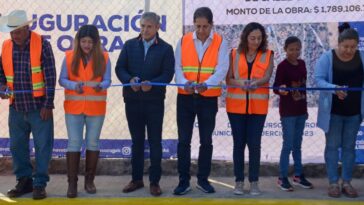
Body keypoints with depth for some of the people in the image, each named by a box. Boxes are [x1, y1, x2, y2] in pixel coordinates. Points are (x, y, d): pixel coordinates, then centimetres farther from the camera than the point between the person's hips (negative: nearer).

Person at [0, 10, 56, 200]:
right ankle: (24, 181, 25)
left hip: (39, 106, -5)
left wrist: (48, 105, -12)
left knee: (42, 146, 1)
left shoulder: (42, 44, -9)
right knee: (17, 146, 12)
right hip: (16, 107, 5)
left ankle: (39, 184, 12)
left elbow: (50, 76, -10)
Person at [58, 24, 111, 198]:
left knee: (93, 143, 9)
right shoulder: (69, 56, -2)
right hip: (74, 107, 0)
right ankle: (72, 183, 6)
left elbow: (107, 81, -5)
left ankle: (89, 180, 22)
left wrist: (100, 86, -28)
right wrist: (74, 85, -23)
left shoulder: (104, 57, -3)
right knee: (74, 143, -1)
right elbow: (62, 79, -3)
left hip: (96, 107, 1)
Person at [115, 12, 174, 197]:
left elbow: (168, 74, -7)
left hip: (154, 101, -2)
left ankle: (154, 181, 11)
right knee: (137, 140, 11)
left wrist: (152, 84, -23)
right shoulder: (129, 45, 7)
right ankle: (136, 179, 21)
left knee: (155, 142, 3)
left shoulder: (165, 48, 0)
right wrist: (129, 80, -16)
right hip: (132, 100, 2)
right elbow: (120, 68, 4)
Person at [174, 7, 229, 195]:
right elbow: (178, 67, -2)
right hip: (185, 97, 1)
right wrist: (185, 83, -23)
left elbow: (222, 69, -12)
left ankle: (203, 179, 21)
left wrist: (206, 84, -30)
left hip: (208, 99, -1)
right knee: (184, 140, 2)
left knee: (206, 141, 8)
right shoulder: (183, 41, 3)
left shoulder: (220, 43, -2)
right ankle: (184, 181, 12)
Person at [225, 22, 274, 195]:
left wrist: (255, 83, -31)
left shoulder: (268, 55, 3)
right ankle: (239, 181, 13)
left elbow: (266, 77, -10)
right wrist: (240, 83, -23)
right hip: (236, 105, 1)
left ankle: (254, 182, 9)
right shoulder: (234, 55, 4)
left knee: (254, 143, -1)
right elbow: (228, 79, -1)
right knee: (239, 143, 5)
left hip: (258, 106, 0)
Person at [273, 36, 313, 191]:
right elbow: (275, 88, -15)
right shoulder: (282, 66, -12)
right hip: (287, 111, -6)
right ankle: (282, 178, 5)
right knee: (288, 144, -4)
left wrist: (305, 108, 15)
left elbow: (303, 86, 13)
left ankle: (298, 175, 23)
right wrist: (281, 89, -39)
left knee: (297, 144, 14)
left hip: (300, 110, 6)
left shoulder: (302, 64, 7)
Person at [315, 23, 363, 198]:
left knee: (349, 146, 9)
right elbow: (319, 79, -15)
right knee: (332, 146, 4)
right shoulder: (327, 57, -9)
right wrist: (335, 89, -32)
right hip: (333, 111, -3)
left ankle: (347, 182, 18)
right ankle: (333, 182, 11)